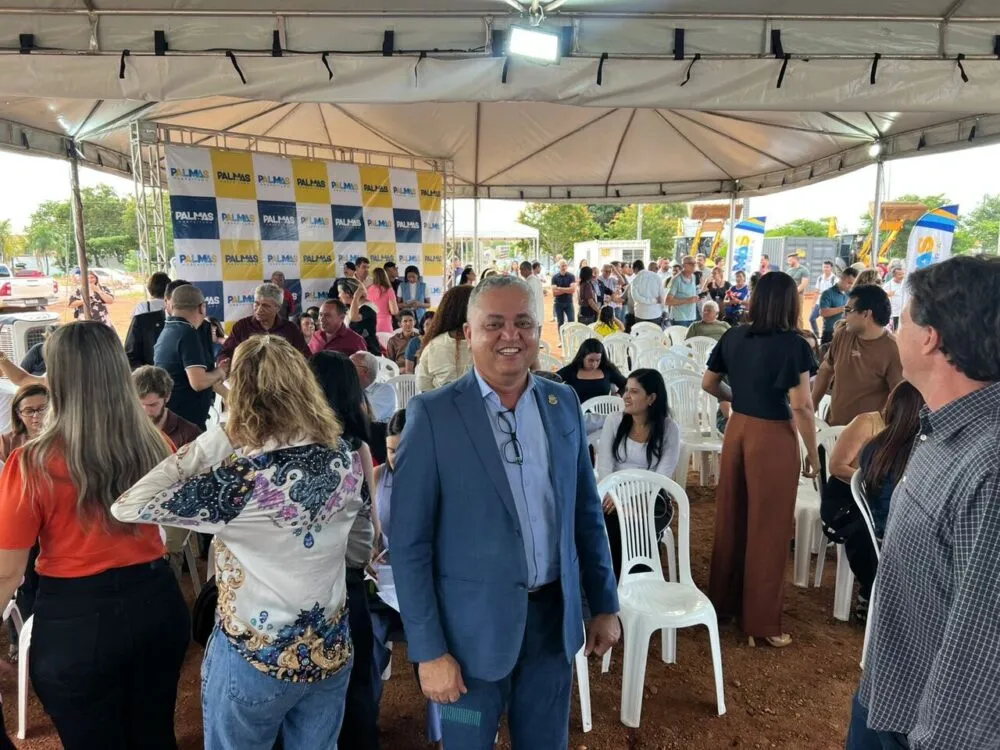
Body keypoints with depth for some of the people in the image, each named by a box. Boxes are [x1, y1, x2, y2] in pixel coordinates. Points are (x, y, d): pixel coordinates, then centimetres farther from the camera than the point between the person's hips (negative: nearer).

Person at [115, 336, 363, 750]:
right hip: (330, 649, 4)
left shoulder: (243, 477, -25)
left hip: (256, 656, -4)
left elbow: (127, 507, -17)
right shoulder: (344, 458, -9)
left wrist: (205, 447, -16)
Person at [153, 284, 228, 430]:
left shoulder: (166, 331, 12)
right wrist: (219, 373, -5)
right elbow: (198, 382, -26)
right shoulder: (188, 334, -17)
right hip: (186, 420, -9)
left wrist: (229, 395, 26)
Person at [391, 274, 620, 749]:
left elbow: (586, 513, 7)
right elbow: (409, 542, -12)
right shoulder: (433, 414, -14)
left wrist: (604, 604, 9)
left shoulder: (563, 404, 0)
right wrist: (428, 649, -12)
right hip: (473, 624, -4)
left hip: (554, 616, 4)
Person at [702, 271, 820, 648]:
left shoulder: (733, 337, 1)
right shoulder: (793, 345, -15)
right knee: (767, 529, 5)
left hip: (737, 430, 5)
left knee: (731, 518, 17)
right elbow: (801, 407, -17)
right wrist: (813, 452, -6)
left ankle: (723, 599, 33)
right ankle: (761, 621, 17)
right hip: (773, 438, -5)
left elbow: (709, 383, 9)